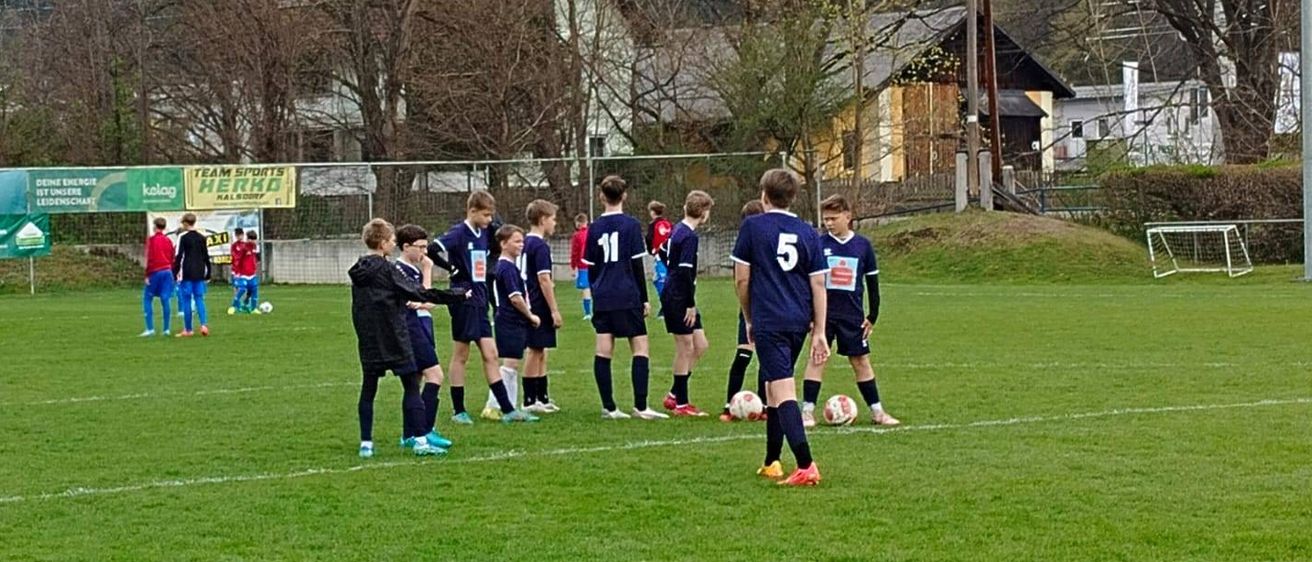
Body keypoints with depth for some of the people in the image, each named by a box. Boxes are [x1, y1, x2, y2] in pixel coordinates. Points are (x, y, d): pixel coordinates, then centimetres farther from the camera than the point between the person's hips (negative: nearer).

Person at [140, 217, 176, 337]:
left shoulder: (151, 239, -5)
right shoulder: (168, 240, 10)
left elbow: (149, 258, -10)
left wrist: (147, 275, -8)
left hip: (155, 272, -5)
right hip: (167, 271, 5)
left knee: (147, 299, 3)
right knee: (165, 300, 5)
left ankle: (150, 328, -6)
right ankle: (167, 329, 3)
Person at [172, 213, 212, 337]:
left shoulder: (183, 237, -7)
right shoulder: (201, 238, 10)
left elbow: (179, 257, -10)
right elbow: (206, 257, 15)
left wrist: (175, 272, -6)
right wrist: (208, 273, 21)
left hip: (186, 274, -5)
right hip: (199, 274, 5)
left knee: (186, 300, 0)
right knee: (199, 299, 8)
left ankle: (187, 330, 2)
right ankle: (204, 324, -8)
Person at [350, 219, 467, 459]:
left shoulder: (358, 271, 9)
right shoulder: (386, 270, -12)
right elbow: (419, 293, -13)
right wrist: (459, 296, -9)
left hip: (368, 340, 6)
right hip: (393, 339, -6)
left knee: (368, 389, 9)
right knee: (411, 387, -1)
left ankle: (366, 443, 5)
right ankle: (419, 440, -4)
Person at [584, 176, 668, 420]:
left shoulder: (594, 228, 6)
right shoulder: (631, 225, -5)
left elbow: (591, 268, 10)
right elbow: (637, 265, -5)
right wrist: (644, 299, 0)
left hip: (603, 298, 4)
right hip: (627, 297, -4)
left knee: (603, 351, 4)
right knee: (640, 348, 0)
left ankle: (608, 407, 4)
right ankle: (640, 407, -7)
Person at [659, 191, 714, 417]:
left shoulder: (678, 229, 10)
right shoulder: (689, 236, -19)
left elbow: (663, 252, 24)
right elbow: (685, 271, -23)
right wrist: (690, 304, -20)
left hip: (677, 298, 10)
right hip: (678, 299, -10)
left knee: (700, 346, 11)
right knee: (685, 347, -2)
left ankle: (673, 395, 16)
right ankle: (681, 404, 5)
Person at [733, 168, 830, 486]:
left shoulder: (752, 227, -2)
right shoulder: (808, 233, 8)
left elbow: (741, 279, -2)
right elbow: (818, 285, 4)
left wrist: (749, 320, 12)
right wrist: (819, 332, 6)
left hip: (768, 322, -5)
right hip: (799, 322, 5)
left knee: (783, 391, -12)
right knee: (772, 386, 21)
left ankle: (806, 466, -26)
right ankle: (771, 463, 30)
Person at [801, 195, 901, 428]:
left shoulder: (863, 245, 2)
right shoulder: (819, 244, -3)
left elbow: (872, 283, 9)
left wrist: (873, 316, 7)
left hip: (853, 315, 2)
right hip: (823, 312, -2)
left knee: (861, 360, 7)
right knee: (817, 358, -5)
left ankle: (877, 412, 14)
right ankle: (807, 411, -1)